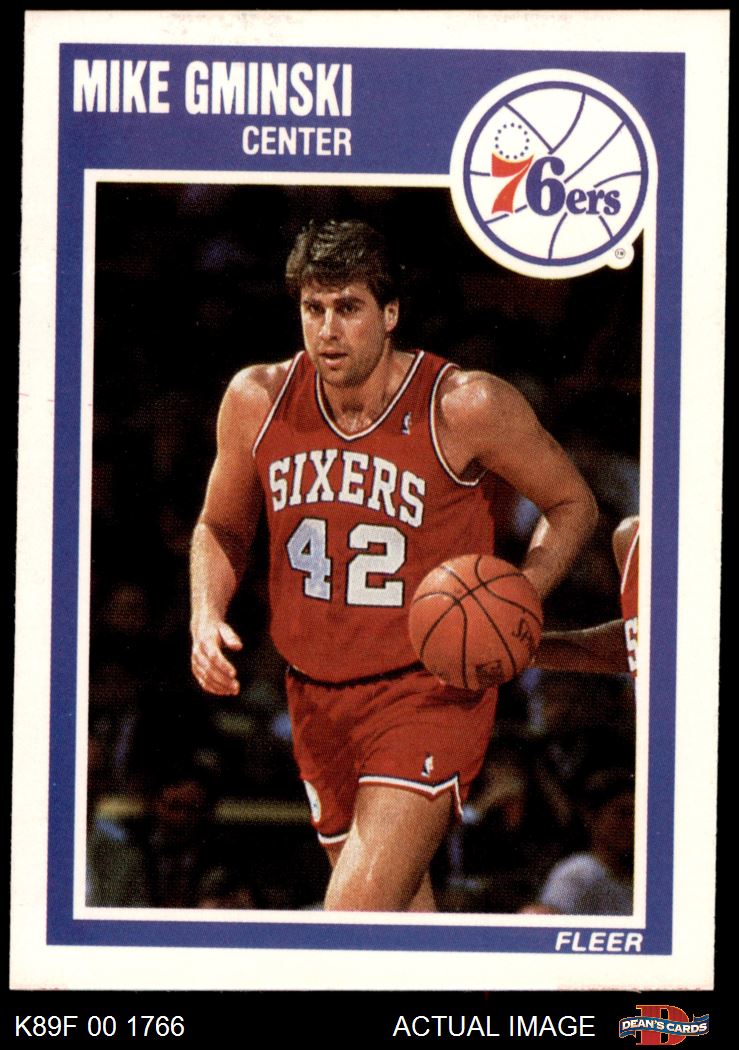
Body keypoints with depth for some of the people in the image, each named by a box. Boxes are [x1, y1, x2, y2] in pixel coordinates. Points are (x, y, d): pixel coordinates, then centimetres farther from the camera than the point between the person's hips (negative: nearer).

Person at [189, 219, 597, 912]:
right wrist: (207, 616, -4)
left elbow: (571, 505, 1)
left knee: (353, 918, -22)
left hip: (430, 692, -5)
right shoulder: (257, 400, -2)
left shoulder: (464, 407, -13)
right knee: (399, 910, 18)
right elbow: (221, 527, 15)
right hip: (317, 699, 5)